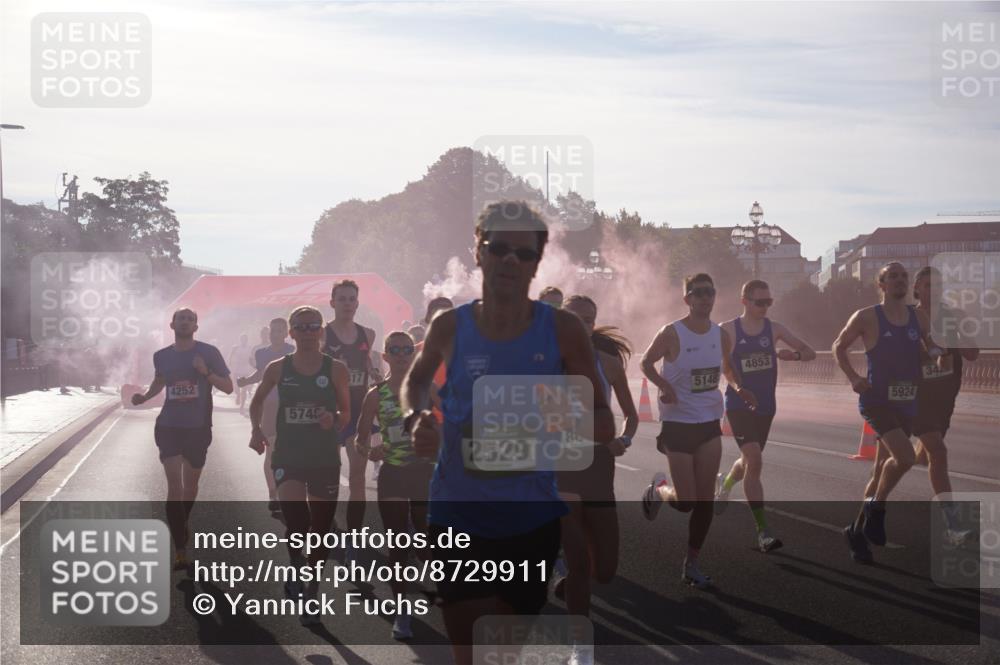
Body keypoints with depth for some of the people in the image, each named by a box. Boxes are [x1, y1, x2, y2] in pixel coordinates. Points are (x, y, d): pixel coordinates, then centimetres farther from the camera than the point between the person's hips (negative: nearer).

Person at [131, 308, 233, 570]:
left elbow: (228, 387, -5)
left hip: (198, 427, 0)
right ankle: (180, 551, -14)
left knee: (191, 483, 15)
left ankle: (182, 525, 44)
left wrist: (206, 372, -21)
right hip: (169, 426, 0)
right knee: (174, 483, -12)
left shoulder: (208, 352, -5)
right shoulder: (162, 356, 2)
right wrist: (144, 397, 2)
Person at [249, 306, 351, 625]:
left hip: (325, 457, 1)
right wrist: (256, 429, 1)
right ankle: (296, 563, 5)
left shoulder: (335, 369, -1)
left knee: (320, 529, 8)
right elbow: (257, 401, 16)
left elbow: (346, 412, 6)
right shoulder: (278, 368, 1)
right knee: (295, 520, -24)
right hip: (288, 455, -1)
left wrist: (334, 420, -16)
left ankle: (311, 593, 25)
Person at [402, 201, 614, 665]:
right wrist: (415, 418, -2)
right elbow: (416, 379, 19)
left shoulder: (562, 330, -6)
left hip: (532, 521, 1)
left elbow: (605, 425, -2)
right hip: (459, 520, -1)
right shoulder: (450, 327, -3)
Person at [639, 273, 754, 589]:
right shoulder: (672, 334, -13)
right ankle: (659, 489, 30)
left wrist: (738, 388, 0)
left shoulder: (721, 335, 2)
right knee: (685, 502, -5)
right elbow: (646, 362, -2)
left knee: (705, 500, 1)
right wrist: (664, 386, -20)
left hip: (710, 424, 5)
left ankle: (692, 563, 14)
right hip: (678, 425, -4)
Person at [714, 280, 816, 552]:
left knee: (750, 460, 20)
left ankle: (725, 483, 57)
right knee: (754, 460, -19)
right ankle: (762, 531, -17)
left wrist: (794, 355, -17)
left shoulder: (774, 329, 2)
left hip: (765, 406, 5)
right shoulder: (727, 331, -7)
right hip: (738, 405, -5)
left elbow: (810, 353, 4)